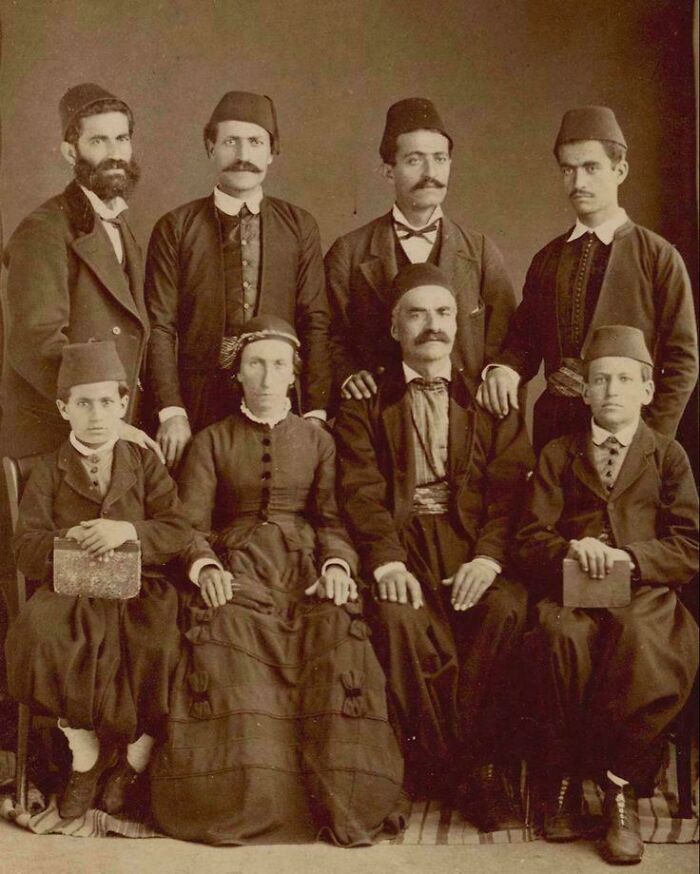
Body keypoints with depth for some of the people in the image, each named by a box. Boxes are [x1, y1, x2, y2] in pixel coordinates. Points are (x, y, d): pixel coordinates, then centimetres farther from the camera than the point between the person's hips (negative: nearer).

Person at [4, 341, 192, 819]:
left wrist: (129, 531, -17)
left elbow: (179, 531, 2)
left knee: (161, 646, -31)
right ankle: (85, 758, -9)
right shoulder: (48, 470, 14)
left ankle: (135, 759, -4)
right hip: (71, 591, 0)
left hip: (141, 587, 0)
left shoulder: (145, 462, 14)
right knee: (40, 637, -32)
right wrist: (67, 542, -19)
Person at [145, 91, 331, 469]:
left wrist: (315, 412, -5)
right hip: (198, 407, -1)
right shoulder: (174, 229, 4)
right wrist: (171, 412, -11)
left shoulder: (300, 226, 8)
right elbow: (159, 328, -1)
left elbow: (315, 324, 3)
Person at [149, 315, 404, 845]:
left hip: (306, 568, 1)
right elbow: (191, 523, 6)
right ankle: (245, 803, -27)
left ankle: (340, 799, -27)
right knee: (227, 638, -34)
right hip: (236, 572, 0)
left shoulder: (319, 441, 19)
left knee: (337, 637, -31)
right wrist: (205, 567, -15)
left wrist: (336, 564, -13)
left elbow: (332, 520, 8)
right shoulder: (211, 442, 16)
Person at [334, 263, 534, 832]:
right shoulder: (365, 402, 14)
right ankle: (467, 773, -13)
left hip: (473, 544, 1)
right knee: (401, 618, -31)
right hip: (400, 543, -1)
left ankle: (478, 767, -15)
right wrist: (387, 560, -18)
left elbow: (510, 487, 4)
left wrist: (488, 556, -15)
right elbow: (361, 489, 0)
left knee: (506, 609, -30)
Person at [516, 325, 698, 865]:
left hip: (644, 594, -1)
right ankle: (564, 780, -17)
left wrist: (630, 556, -13)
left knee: (642, 639, -37)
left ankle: (620, 783, -21)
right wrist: (570, 550, -13)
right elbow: (531, 540, 9)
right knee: (563, 635, -35)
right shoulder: (557, 455, 20)